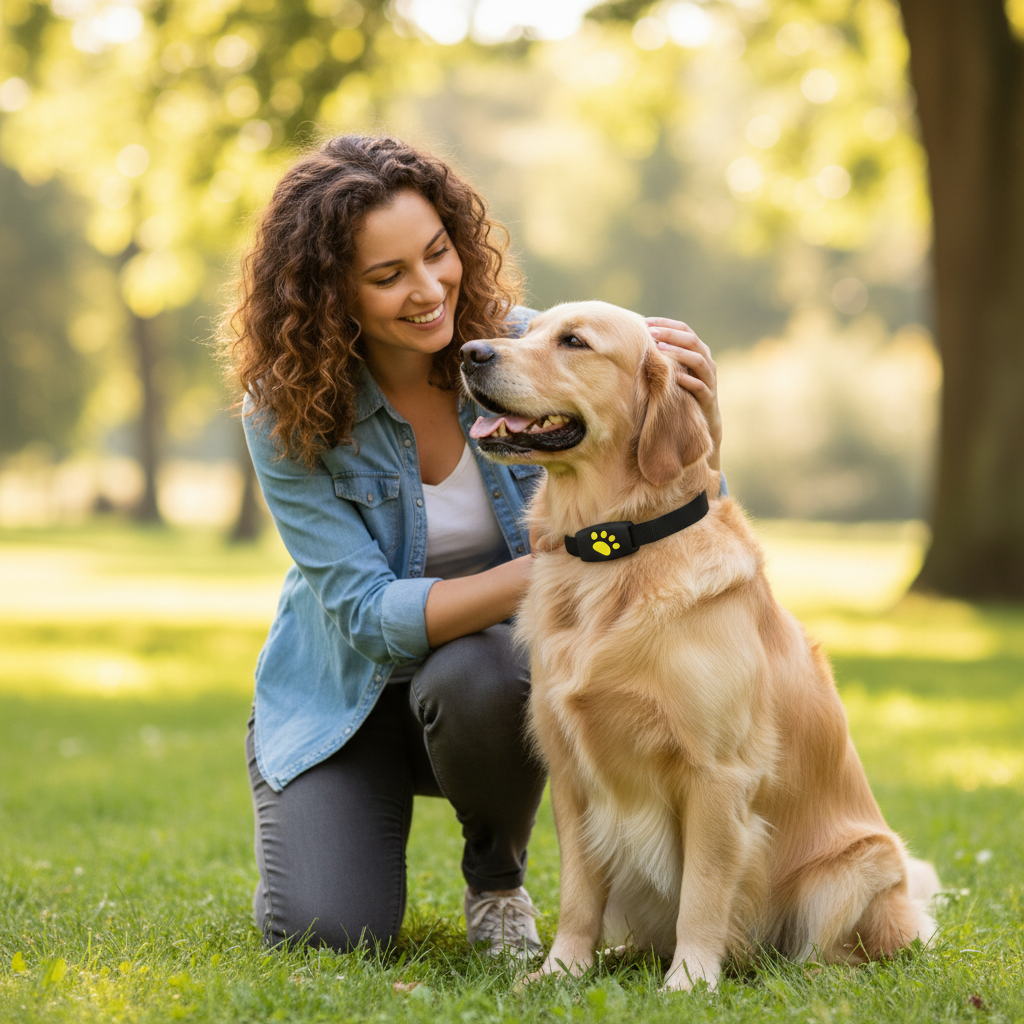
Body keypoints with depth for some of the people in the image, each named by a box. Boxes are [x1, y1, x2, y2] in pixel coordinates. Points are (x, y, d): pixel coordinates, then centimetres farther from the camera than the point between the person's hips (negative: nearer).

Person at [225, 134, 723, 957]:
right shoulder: (286, 411, -19)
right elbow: (368, 614, -24)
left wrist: (699, 416, -36)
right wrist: (543, 567, -39)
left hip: (489, 654, 1)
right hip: (347, 694, 0)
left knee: (474, 677, -36)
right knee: (330, 930, -21)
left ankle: (498, 873, -4)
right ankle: (310, 839, 17)